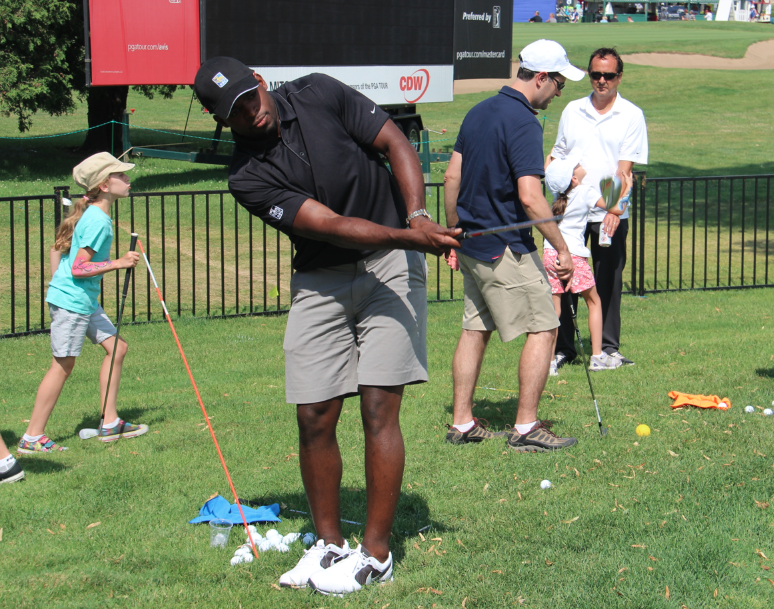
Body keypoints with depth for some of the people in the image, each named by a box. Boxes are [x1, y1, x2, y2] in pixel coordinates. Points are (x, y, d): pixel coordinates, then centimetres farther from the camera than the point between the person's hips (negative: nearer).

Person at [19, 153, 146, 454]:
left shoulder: (89, 213, 9)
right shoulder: (98, 221, -20)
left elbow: (57, 247, 17)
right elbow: (78, 268, -23)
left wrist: (57, 283, 24)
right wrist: (118, 263, -23)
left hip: (85, 301, 10)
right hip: (72, 301, -10)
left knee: (116, 347, 10)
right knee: (62, 365, -5)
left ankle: (110, 423, 14)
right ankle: (32, 437, 1)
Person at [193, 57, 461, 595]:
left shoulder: (320, 94, -5)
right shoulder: (249, 178, -10)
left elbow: (396, 143, -3)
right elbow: (333, 225, -19)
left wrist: (417, 216, -19)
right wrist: (407, 236, -32)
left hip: (391, 266, -1)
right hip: (321, 281, 1)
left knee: (379, 409, -8)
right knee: (315, 416, -1)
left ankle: (375, 554, -3)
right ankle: (329, 544, 16)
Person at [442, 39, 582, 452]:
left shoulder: (479, 112, 10)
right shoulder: (523, 123, -18)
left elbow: (452, 178, 14)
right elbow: (530, 198, -24)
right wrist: (561, 249, -17)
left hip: (472, 245, 9)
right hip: (506, 248, -9)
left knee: (475, 329, 14)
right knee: (542, 328, -2)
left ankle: (462, 423, 16)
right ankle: (526, 428, -3)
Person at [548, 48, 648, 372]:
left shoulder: (631, 115, 1)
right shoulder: (572, 111, 10)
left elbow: (625, 168, -7)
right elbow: (557, 157, 16)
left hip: (610, 214, -2)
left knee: (608, 282, 4)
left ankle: (609, 347, 15)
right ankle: (563, 348, 11)